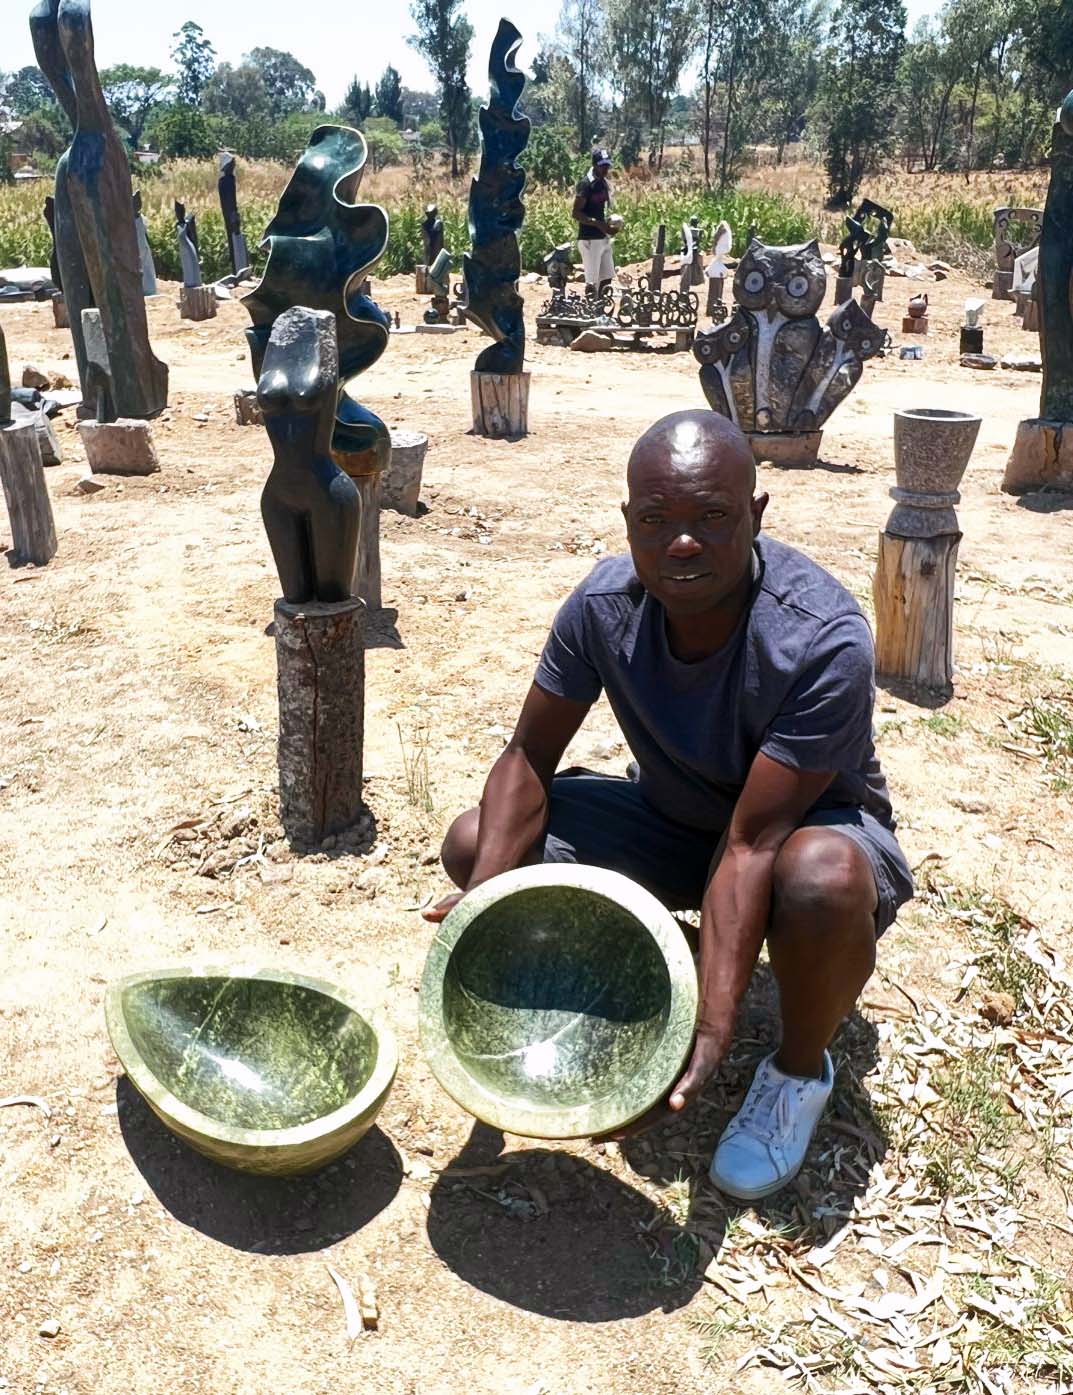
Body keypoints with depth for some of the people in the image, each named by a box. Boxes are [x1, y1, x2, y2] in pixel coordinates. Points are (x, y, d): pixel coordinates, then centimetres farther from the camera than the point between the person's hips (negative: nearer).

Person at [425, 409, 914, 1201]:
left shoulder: (824, 640, -33)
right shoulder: (606, 604, -20)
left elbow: (751, 846, -34)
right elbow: (529, 758, -14)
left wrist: (711, 1034, -39)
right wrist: (484, 903, -30)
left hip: (809, 822, -4)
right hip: (674, 819, 4)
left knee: (821, 878, -41)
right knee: (474, 844, -12)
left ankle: (800, 1068, -6)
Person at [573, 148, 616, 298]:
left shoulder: (605, 184, 15)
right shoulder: (586, 184, -11)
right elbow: (576, 213, -16)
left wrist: (612, 224, 4)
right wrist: (599, 224, -24)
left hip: (604, 238, 9)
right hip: (590, 239, -9)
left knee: (606, 280, 11)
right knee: (592, 283, -8)